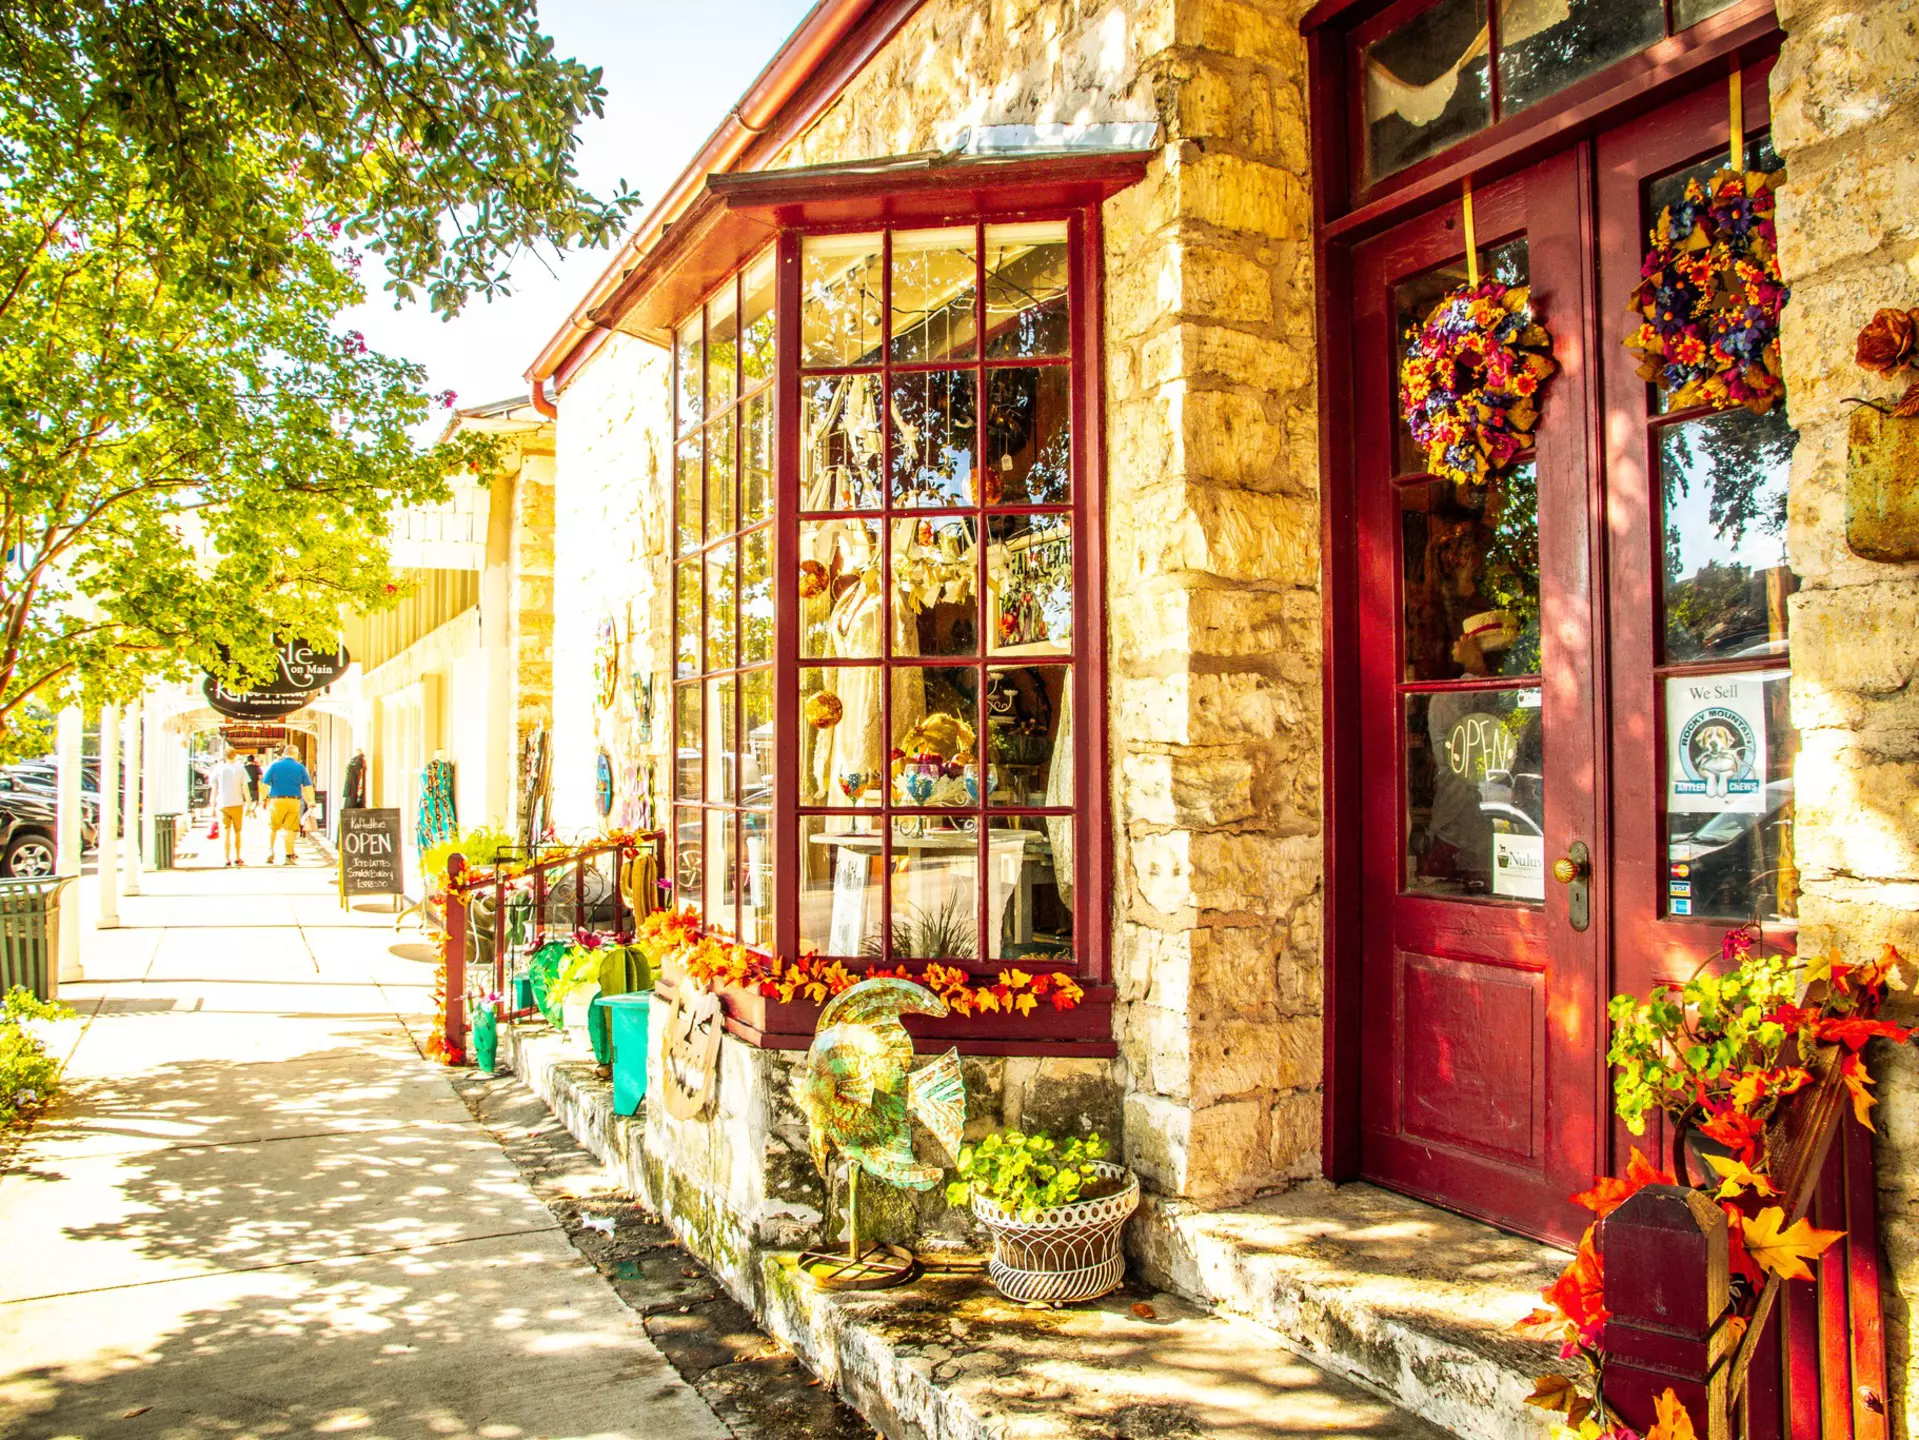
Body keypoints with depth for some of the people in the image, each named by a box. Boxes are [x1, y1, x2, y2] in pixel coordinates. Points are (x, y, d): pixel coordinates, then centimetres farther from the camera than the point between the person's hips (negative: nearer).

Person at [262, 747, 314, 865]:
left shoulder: (275, 765, 2)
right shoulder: (300, 767, 4)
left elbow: (265, 784, -1)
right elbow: (308, 787, 4)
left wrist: (264, 799, 6)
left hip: (276, 801, 0)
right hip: (294, 801, 0)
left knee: (272, 827, 14)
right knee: (291, 829, 4)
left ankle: (270, 850, 1)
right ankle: (289, 856, 4)